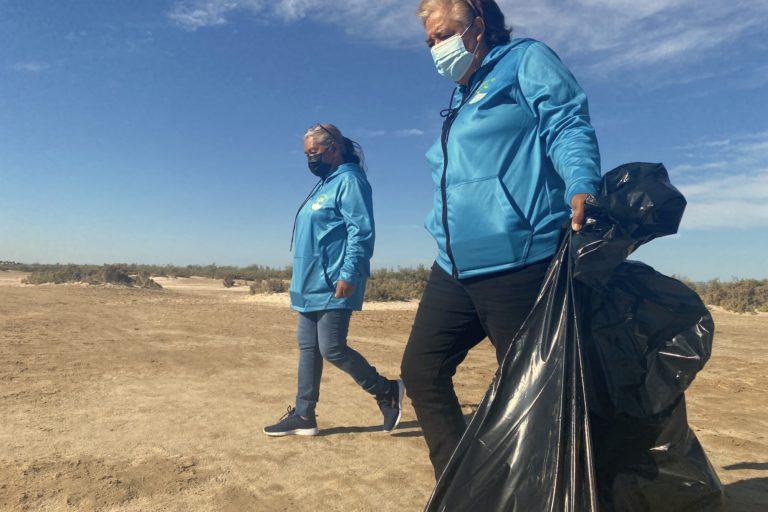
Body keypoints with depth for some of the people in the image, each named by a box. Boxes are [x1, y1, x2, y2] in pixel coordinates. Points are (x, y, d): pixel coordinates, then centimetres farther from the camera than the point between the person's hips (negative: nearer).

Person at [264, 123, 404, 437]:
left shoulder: (349, 180, -9)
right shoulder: (324, 184, 20)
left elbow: (362, 231, -19)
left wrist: (349, 275, -26)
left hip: (333, 287, -10)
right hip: (311, 286, 10)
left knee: (332, 349, -8)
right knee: (308, 347, 10)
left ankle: (387, 391, 9)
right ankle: (303, 415, 18)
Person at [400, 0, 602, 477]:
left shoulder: (527, 60, 5)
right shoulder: (461, 102, 26)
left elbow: (567, 128, -10)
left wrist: (582, 186, -28)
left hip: (518, 264, -9)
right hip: (454, 271, 9)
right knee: (421, 370, 8)